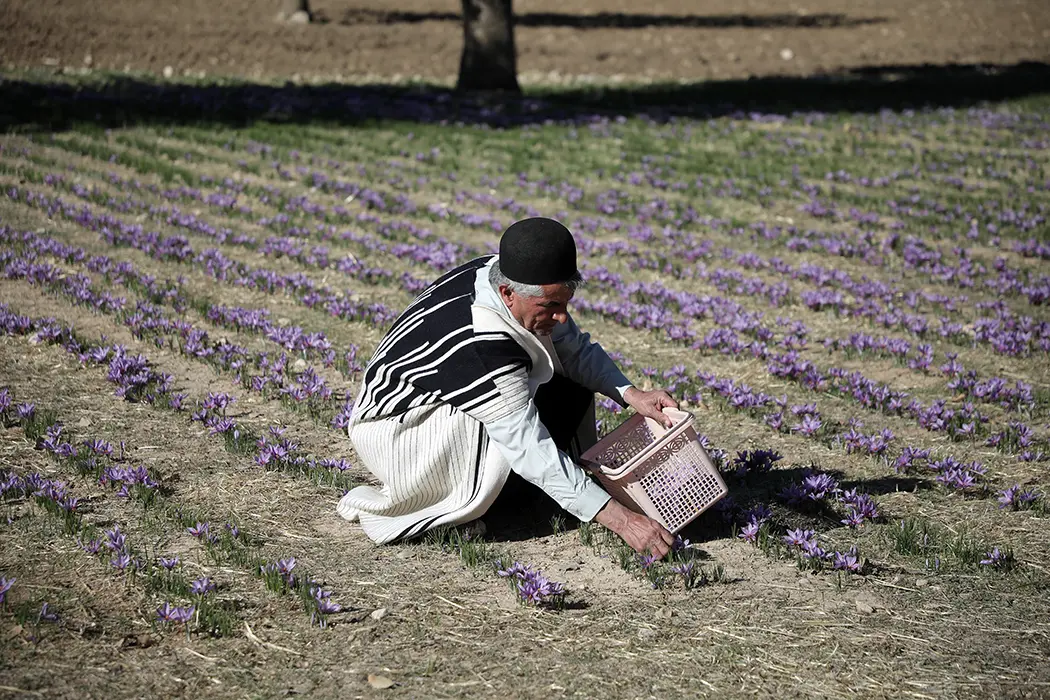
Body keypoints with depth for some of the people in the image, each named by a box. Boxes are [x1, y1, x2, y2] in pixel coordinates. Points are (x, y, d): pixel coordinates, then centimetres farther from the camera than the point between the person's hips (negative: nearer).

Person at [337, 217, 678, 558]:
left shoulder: (510, 275, -16)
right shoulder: (479, 348, -39)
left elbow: (576, 350, -1)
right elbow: (533, 453, -37)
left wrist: (631, 394, -18)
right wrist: (620, 519, -38)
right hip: (392, 431, -8)